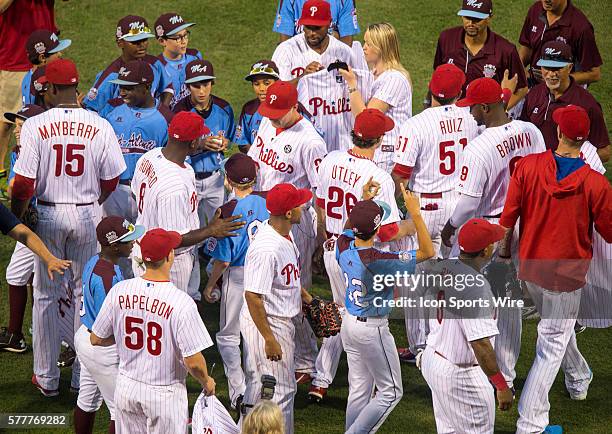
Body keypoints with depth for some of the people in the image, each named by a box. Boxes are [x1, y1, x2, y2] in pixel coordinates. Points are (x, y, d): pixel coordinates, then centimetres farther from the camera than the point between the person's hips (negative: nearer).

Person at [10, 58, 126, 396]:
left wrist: (15, 216, 4)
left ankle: (46, 377, 14)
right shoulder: (100, 127, -9)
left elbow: (24, 182, -13)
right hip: (87, 215, 1)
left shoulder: (35, 126, -13)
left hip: (48, 215, -1)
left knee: (45, 295, 10)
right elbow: (111, 179, -1)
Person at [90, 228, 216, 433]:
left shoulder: (119, 291, -9)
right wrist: (206, 383, 0)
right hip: (165, 393, -4)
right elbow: (193, 361, -21)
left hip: (126, 387, 4)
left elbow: (96, 339, 2)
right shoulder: (181, 301, -23)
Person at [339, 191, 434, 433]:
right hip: (372, 329, -7)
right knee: (391, 393, 7)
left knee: (359, 390, 17)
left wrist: (364, 200, 11)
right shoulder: (379, 261, -29)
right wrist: (415, 213, -28)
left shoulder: (344, 245, -11)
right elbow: (427, 252, -26)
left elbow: (351, 227, 17)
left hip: (349, 322, 7)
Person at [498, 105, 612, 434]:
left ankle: (578, 379, 54)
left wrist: (505, 248, 12)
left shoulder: (528, 166, -15)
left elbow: (508, 216, -7)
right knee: (552, 345, 6)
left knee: (556, 327, 30)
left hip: (530, 267, 4)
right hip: (567, 276, -4)